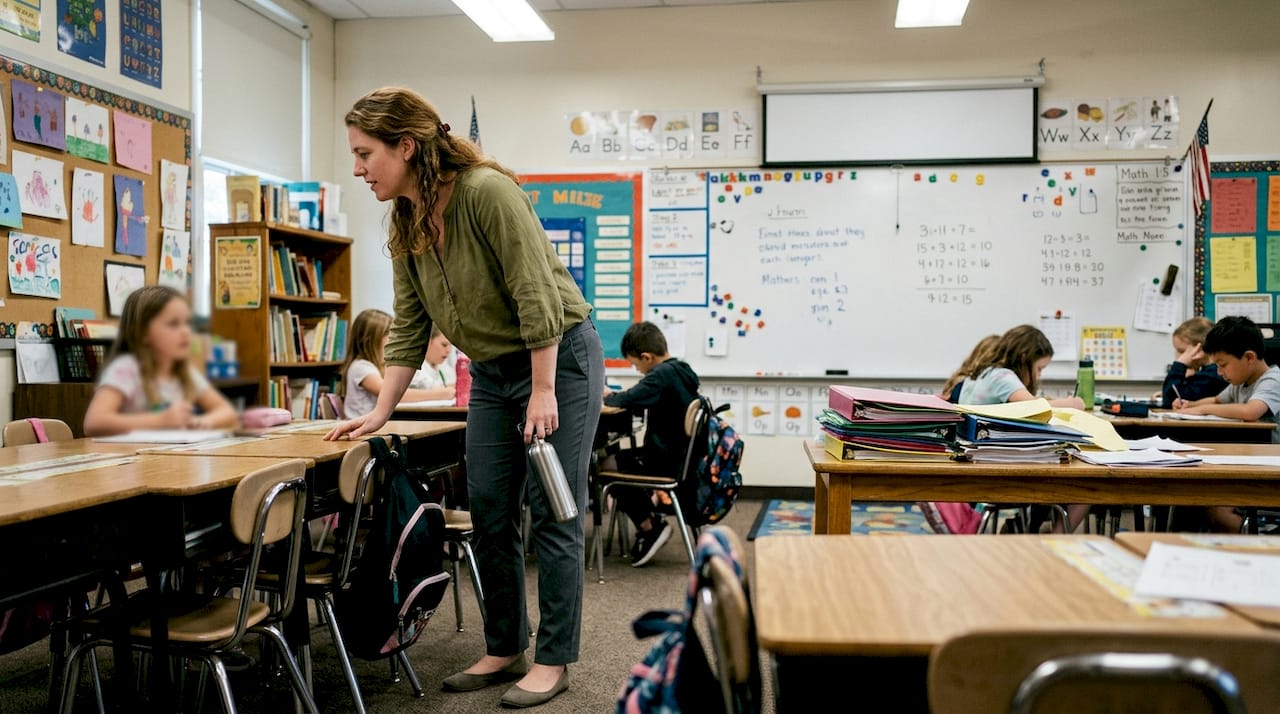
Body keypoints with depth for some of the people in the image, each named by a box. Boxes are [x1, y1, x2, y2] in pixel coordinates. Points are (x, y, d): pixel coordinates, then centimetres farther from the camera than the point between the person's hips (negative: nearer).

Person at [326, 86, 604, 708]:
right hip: (491, 372, 8)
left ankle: (553, 659, 10)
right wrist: (380, 412, 2)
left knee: (553, 512, -3)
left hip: (559, 358, -8)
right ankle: (504, 650, 22)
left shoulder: (487, 191, -22)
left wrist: (543, 392, -23)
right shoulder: (404, 225, 2)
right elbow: (409, 326, 6)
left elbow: (537, 294, -24)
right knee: (489, 514, 9)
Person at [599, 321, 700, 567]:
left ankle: (649, 526, 0)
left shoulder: (662, 374, -18)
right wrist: (614, 395, 7)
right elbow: (640, 398, 20)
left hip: (668, 461, -10)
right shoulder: (680, 369, 11)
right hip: (681, 454, 10)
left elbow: (629, 400, -25)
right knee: (622, 456, 24)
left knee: (605, 465, -9)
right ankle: (651, 518, 25)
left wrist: (608, 398, -4)